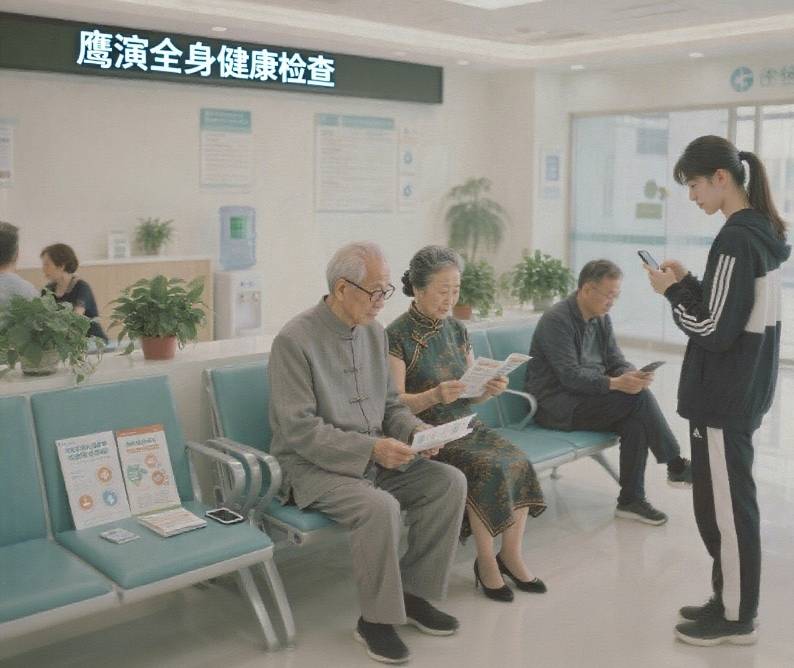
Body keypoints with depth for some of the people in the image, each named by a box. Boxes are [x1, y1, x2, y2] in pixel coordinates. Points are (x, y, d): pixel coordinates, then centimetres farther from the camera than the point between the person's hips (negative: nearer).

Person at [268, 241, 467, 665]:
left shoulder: (374, 333, 7)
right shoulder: (295, 339, -16)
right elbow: (299, 429, -20)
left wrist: (415, 428, -6)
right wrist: (369, 448, -27)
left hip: (373, 458, 7)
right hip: (313, 467, -7)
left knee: (450, 482, -11)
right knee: (380, 507, -32)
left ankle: (412, 592, 4)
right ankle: (375, 619, -10)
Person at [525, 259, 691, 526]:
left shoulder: (601, 317, 9)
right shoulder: (557, 319, -17)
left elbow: (616, 361, 9)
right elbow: (570, 376, -23)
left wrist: (632, 374, -15)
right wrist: (615, 384, -34)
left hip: (587, 396, 8)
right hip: (556, 404, -8)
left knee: (635, 420, -22)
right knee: (639, 397, -23)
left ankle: (631, 499, -16)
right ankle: (676, 466, -11)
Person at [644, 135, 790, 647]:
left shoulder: (735, 240, -20)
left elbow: (714, 330, -21)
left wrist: (673, 291, -10)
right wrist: (688, 281, 8)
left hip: (724, 396, -10)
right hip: (744, 389, 10)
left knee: (724, 506, 2)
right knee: (727, 503, 18)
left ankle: (736, 618, 15)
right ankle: (730, 602, 29)